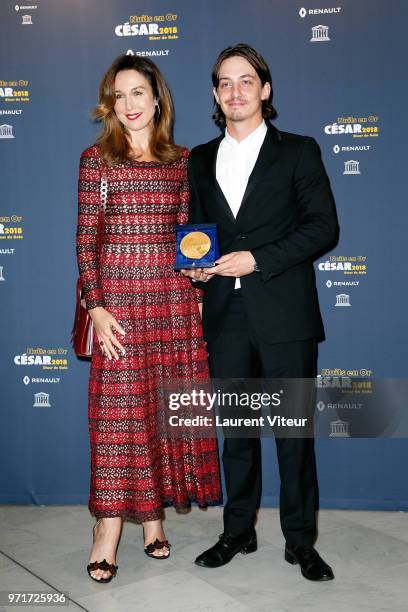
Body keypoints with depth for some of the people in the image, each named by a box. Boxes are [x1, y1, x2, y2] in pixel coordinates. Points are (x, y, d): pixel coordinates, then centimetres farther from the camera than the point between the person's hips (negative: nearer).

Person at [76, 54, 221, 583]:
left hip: (172, 297, 3)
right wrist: (96, 306, -10)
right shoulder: (96, 158, 2)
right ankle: (109, 528, 10)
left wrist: (197, 294, 5)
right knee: (118, 408, 0)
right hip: (118, 299, -2)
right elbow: (85, 238, -2)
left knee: (166, 404, 7)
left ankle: (153, 513, 23)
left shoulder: (180, 161, 9)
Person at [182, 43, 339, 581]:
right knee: (236, 429, 12)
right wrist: (196, 264, 0)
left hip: (284, 314, -3)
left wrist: (258, 260, -14)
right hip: (226, 315, 4)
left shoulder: (298, 152, 2)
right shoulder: (201, 160, 14)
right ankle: (238, 532, 27)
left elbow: (324, 227, -5)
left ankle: (301, 540, 19)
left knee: (294, 430, 4)